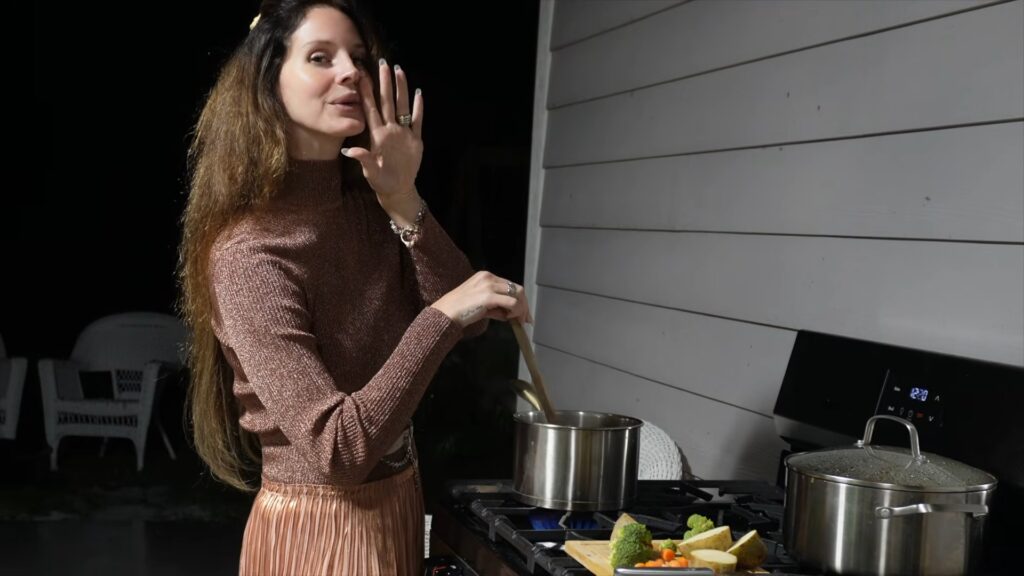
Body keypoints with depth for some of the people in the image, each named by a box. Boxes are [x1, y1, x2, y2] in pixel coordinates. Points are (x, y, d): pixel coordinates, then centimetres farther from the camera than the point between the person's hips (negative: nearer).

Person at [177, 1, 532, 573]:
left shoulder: (371, 210, 0)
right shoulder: (249, 253, -22)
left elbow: (467, 320, -6)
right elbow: (337, 448, -27)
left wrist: (405, 205, -16)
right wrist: (442, 315, -27)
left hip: (396, 501, 7)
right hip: (319, 528, -7)